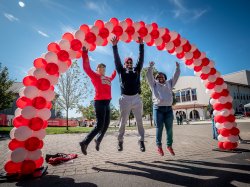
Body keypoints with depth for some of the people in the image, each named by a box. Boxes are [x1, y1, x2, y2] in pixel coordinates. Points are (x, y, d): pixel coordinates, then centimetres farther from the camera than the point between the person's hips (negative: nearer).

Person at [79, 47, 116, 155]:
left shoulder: (107, 78, 22)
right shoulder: (94, 76, 5)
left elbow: (113, 75, 43)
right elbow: (86, 67, -8)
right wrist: (85, 53, -10)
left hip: (107, 103, 7)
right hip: (99, 102, -7)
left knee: (106, 125, 12)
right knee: (99, 125, -11)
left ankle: (98, 140, 31)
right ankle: (85, 143, 0)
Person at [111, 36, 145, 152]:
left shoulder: (137, 70, 18)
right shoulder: (121, 71, 13)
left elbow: (141, 58, 10)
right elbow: (116, 60, 2)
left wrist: (141, 44, 2)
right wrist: (114, 46, -8)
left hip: (136, 98, 2)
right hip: (125, 99, -2)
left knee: (139, 121, 5)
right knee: (123, 121, 5)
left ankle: (141, 141, 14)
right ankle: (120, 141, 16)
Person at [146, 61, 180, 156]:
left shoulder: (169, 83, 22)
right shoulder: (154, 84, 14)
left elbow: (176, 76, 23)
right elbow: (149, 75, 5)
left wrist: (177, 67, 18)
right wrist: (151, 66, 0)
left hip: (168, 108, 3)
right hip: (158, 108, -3)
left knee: (169, 129, 5)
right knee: (159, 128, -1)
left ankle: (169, 146, 21)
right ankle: (159, 146, 13)